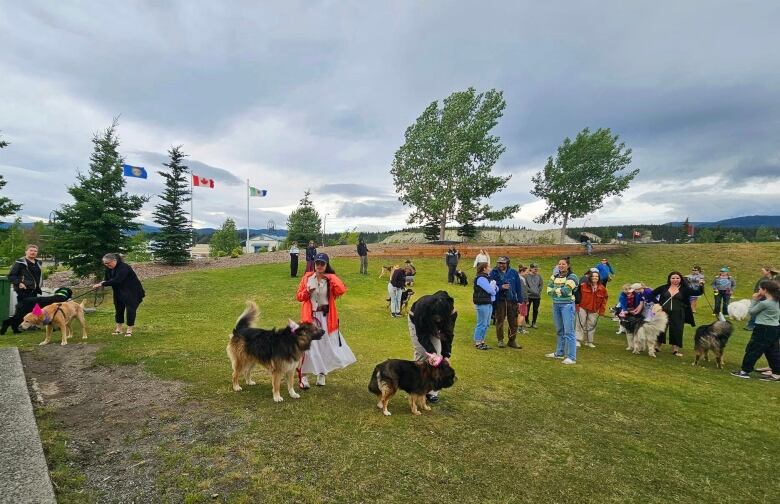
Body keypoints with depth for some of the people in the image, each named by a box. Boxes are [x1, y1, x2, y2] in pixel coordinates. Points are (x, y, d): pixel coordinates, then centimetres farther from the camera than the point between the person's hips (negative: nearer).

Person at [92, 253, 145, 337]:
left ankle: (129, 330, 4)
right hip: (119, 293, 8)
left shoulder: (124, 267, -25)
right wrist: (102, 283, -18)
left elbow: (116, 280, -33)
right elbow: (107, 279, 4)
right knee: (119, 309, 10)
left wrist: (102, 284, -32)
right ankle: (118, 329, 21)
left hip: (132, 292, -8)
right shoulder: (109, 268, 1)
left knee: (130, 310, -7)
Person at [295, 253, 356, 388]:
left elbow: (342, 290, -20)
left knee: (325, 345, 9)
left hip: (326, 317, 1)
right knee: (307, 345, -2)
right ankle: (303, 376, 10)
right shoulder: (307, 277, 1)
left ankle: (321, 373, 27)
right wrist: (306, 292, -15)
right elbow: (298, 296, 5)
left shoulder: (331, 279, -2)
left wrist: (331, 278, -18)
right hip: (310, 317, 0)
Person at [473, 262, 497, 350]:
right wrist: (493, 284, 0)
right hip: (482, 304, -9)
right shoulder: (481, 278, -14)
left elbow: (496, 289, 12)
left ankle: (482, 341, 23)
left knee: (486, 324, 14)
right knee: (482, 324, -4)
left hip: (489, 303, 9)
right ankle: (477, 343, 5)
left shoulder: (487, 277, 16)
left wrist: (493, 286, -9)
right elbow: (491, 290, -20)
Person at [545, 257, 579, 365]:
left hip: (567, 305, -6)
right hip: (556, 305, 7)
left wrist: (555, 290, -4)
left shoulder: (572, 277, -6)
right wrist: (559, 291, -13)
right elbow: (549, 290, 2)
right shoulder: (554, 277, 12)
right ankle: (559, 353, 26)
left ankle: (571, 357, -5)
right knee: (559, 331, 16)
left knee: (568, 331, -8)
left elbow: (565, 290, -18)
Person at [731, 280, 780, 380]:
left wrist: (754, 300, -1)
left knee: (752, 350, 1)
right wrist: (759, 300, 4)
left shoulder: (764, 303, -19)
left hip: (764, 329, -8)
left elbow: (751, 312, -7)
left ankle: (745, 371, 7)